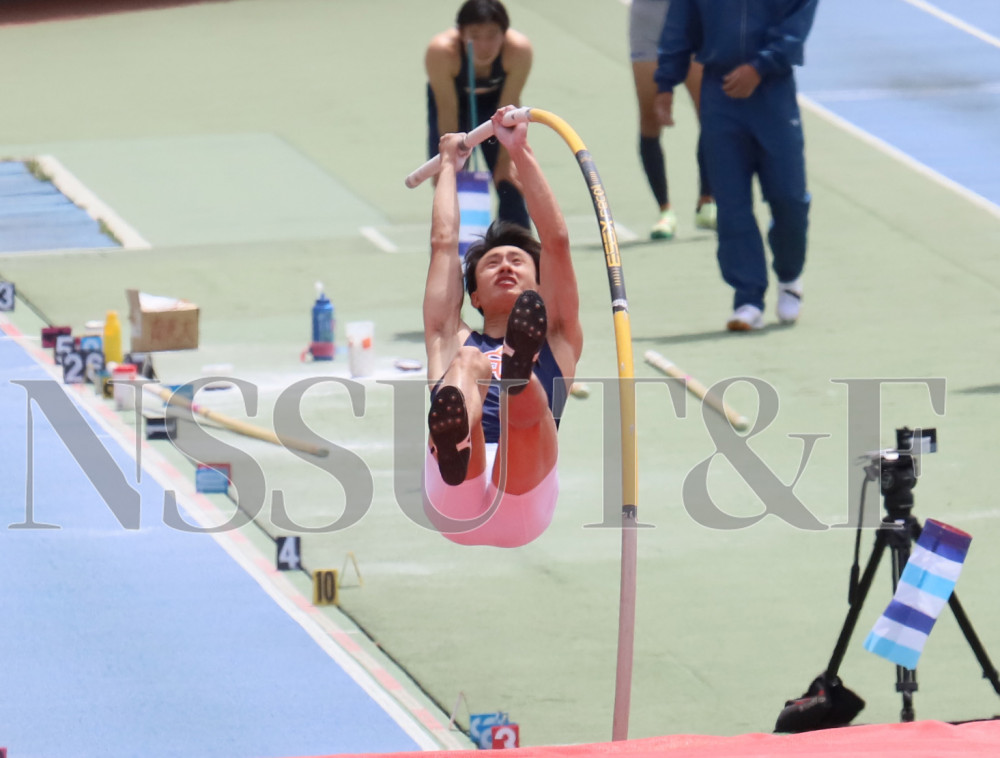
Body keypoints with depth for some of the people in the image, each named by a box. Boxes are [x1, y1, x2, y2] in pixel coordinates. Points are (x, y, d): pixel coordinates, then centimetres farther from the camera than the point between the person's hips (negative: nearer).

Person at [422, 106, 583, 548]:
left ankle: (518, 372, -73)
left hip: (524, 505, 0)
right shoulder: (455, 344, 36)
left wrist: (520, 154, 25)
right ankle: (452, 443, -69)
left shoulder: (555, 342, 33)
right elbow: (444, 244, 37)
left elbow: (556, 242, 25)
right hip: (454, 509, 0)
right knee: (469, 364, -30)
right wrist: (448, 165, 50)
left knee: (530, 403, -32)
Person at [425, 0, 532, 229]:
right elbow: (448, 113, -29)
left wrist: (504, 161, -19)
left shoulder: (518, 49, -36)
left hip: (494, 100, 1)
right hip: (453, 99, -1)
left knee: (510, 184, -3)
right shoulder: (441, 51, -40)